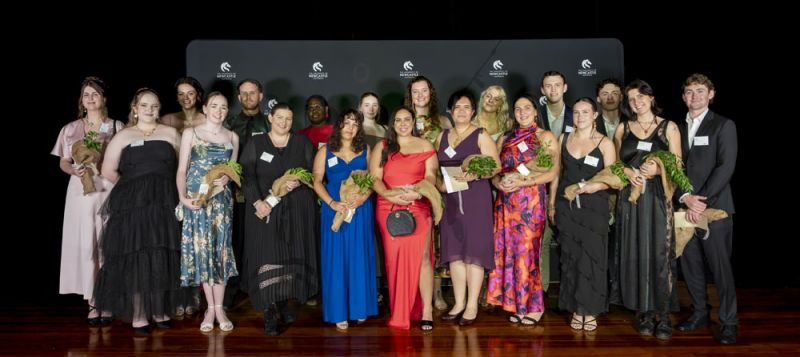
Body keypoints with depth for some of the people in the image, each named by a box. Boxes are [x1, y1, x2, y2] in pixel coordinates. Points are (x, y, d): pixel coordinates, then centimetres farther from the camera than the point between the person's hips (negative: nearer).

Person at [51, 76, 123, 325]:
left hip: (110, 190, -1)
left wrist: (106, 165, -13)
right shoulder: (71, 129, 10)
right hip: (82, 191, 2)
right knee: (85, 245, -1)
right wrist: (74, 170, -9)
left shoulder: (117, 127, 5)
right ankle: (92, 303, 7)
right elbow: (63, 162, 12)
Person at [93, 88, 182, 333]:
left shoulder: (170, 133, 11)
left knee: (163, 257, 4)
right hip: (132, 204, -1)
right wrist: (131, 187, 4)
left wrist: (163, 188, 0)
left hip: (164, 203, 1)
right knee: (135, 258, 0)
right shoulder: (123, 136, 8)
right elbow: (108, 171, 5)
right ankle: (138, 314, 7)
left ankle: (160, 310, 16)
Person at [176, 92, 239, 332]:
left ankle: (219, 308, 6)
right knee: (201, 248, -1)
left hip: (222, 199, 2)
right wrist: (182, 197, -14)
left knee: (220, 249, -1)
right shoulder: (190, 133, 3)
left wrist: (226, 178, -8)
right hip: (195, 198, -1)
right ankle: (210, 308, 8)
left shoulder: (232, 137, 10)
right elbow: (181, 170, 0)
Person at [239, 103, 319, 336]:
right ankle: (269, 312, -4)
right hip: (265, 209, -2)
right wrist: (257, 201, -17)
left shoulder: (302, 143, 10)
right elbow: (247, 175, -3)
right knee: (267, 255, -8)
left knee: (293, 255, 3)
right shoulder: (256, 143, 5)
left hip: (296, 209, 2)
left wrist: (299, 182, -14)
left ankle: (284, 303, 18)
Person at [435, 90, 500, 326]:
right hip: (450, 199, 4)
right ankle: (459, 304, 15)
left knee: (473, 251, -3)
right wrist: (439, 182, 1)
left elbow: (496, 166, -7)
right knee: (454, 251, 5)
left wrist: (474, 175, -21)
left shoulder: (481, 135, 1)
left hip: (475, 198, -4)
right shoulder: (442, 136, 15)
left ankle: (472, 306, 5)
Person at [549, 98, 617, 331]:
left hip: (594, 207, -3)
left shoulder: (605, 143, 1)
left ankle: (590, 311, 10)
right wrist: (552, 204, 9)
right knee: (571, 257, 5)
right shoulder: (563, 139, 10)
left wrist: (595, 186, -22)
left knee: (591, 257, -2)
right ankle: (576, 309, 14)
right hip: (566, 206, 3)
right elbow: (556, 173, 12)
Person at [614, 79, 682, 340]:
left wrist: (657, 169, -17)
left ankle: (664, 316, 4)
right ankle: (645, 313, 12)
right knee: (636, 254, 2)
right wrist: (627, 171, -6)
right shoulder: (623, 129, 12)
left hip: (659, 197, -2)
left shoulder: (669, 127, 5)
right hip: (630, 198, 2)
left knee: (661, 254, -4)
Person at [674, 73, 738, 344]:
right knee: (690, 264, 8)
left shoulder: (724, 125, 1)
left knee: (720, 266, -2)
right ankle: (700, 313, 23)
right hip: (685, 207, 4)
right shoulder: (677, 128, 13)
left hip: (715, 207, -4)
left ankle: (728, 322, 9)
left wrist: (702, 199, -14)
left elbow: (726, 166, -8)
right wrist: (685, 198, -8)